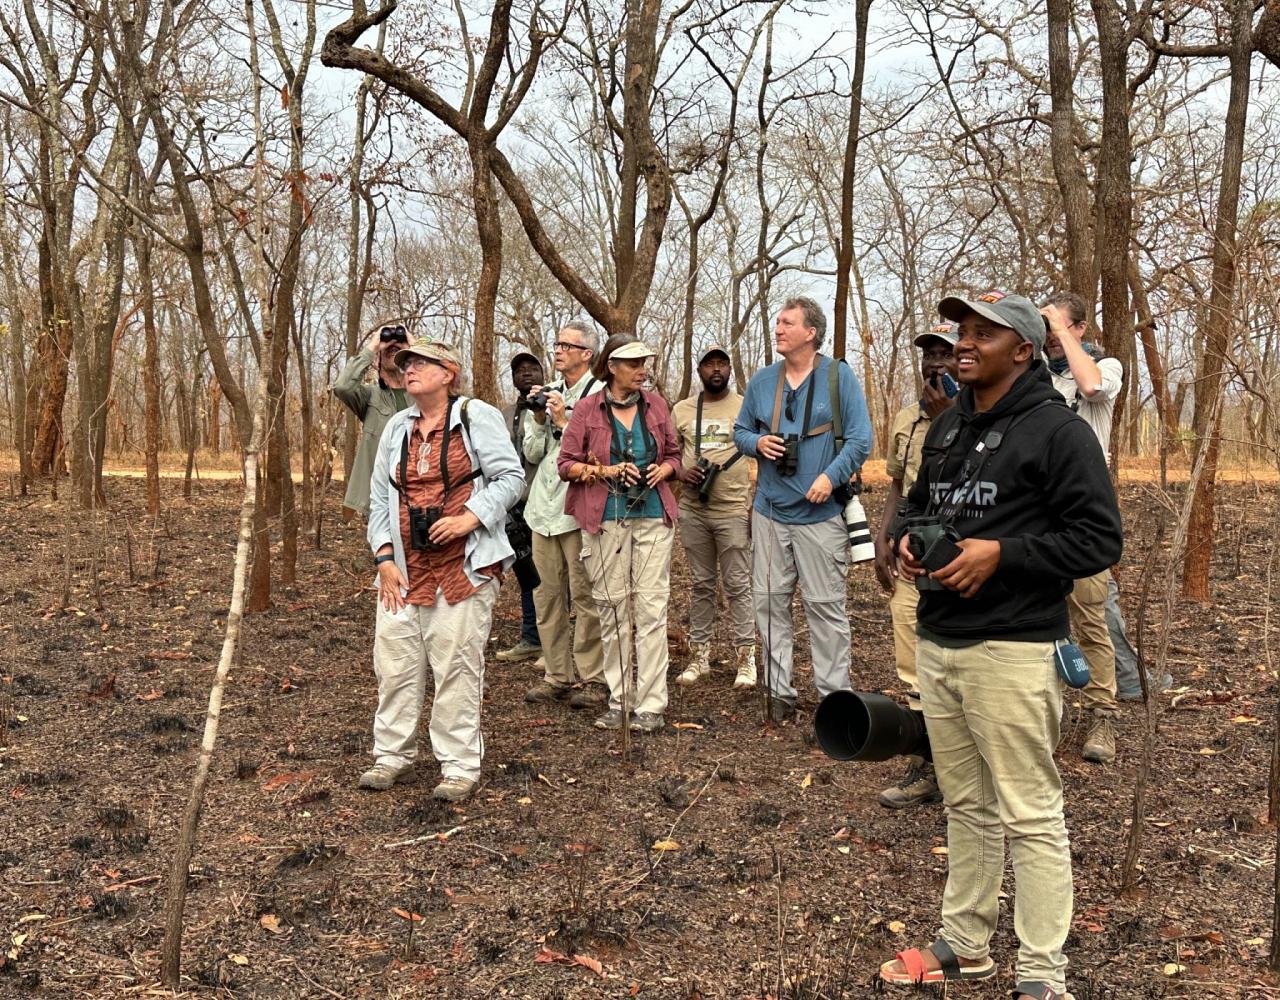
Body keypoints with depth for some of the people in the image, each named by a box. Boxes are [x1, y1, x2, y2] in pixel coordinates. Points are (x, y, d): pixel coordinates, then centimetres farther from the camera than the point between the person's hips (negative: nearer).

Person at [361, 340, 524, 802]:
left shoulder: (477, 416, 0)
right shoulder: (397, 427, 16)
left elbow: (511, 477, -5)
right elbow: (379, 498, 15)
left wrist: (470, 517, -18)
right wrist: (384, 557, 5)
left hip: (463, 567, -5)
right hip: (405, 569, 5)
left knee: (457, 667, -2)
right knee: (394, 663, 6)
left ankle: (460, 767, 8)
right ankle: (393, 756, 21)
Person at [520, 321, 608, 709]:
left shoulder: (599, 394, -4)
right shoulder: (548, 393, 17)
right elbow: (532, 453, 15)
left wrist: (564, 422, -13)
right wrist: (539, 419, 0)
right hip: (544, 506, 7)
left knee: (584, 596, -5)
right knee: (547, 594, 9)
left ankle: (591, 678, 3)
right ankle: (557, 674, 17)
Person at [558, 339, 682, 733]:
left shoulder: (655, 405, 9)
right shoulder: (587, 409, 2)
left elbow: (674, 454, 17)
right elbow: (566, 464, 2)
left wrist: (662, 470, -4)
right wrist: (606, 471, -11)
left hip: (652, 516, 1)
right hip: (604, 520, -1)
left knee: (651, 608, -4)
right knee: (611, 608, 3)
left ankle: (650, 705, 1)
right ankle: (618, 701, 14)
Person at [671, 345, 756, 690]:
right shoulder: (681, 410, 9)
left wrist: (758, 505, -8)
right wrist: (682, 472, -8)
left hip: (734, 511, -3)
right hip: (692, 510, 3)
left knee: (738, 585, 0)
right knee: (700, 585, 11)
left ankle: (745, 657, 7)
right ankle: (699, 655, 19)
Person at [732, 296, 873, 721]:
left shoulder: (838, 376, -3)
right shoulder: (761, 380, 9)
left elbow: (860, 438, -6)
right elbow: (740, 431, 18)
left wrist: (831, 476, -19)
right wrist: (757, 442, -5)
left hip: (821, 512, -4)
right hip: (770, 510, 4)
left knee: (826, 605, -1)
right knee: (769, 602, 6)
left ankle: (834, 694, 9)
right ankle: (778, 691, 16)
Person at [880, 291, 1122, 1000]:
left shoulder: (1058, 431, -8)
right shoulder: (946, 428, 15)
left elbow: (1099, 540, -12)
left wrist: (999, 554, -20)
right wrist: (909, 537, 4)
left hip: (1010, 649, -7)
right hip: (936, 643, 8)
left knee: (1030, 815, 0)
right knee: (966, 805, 18)